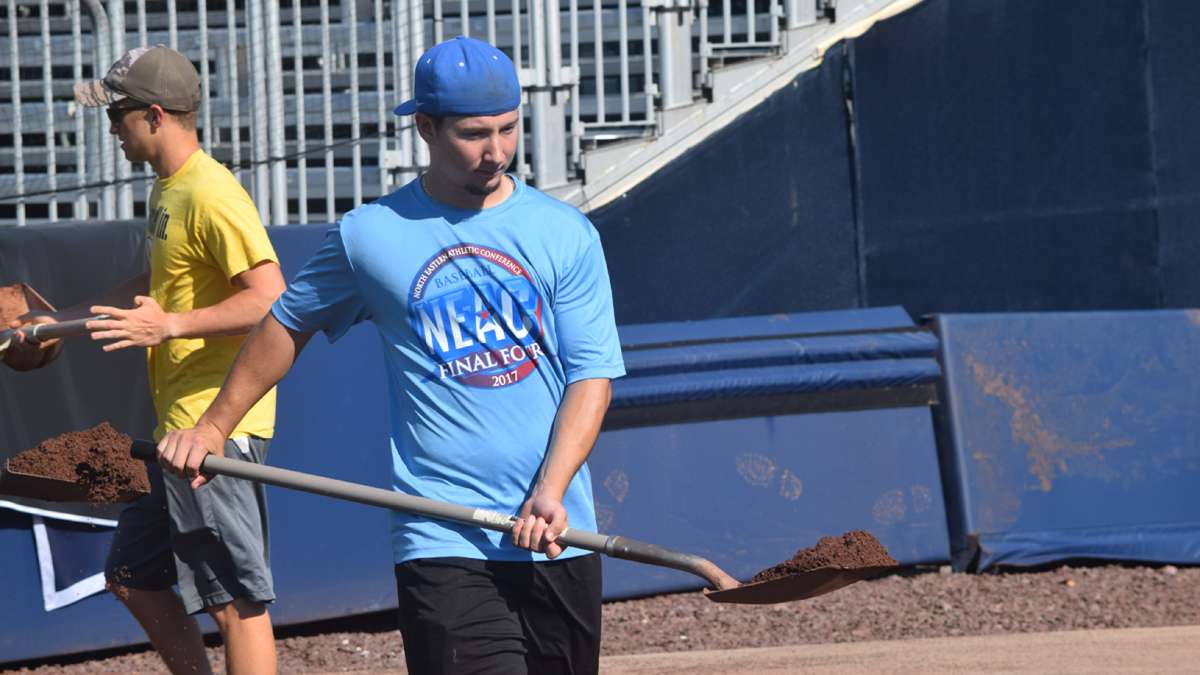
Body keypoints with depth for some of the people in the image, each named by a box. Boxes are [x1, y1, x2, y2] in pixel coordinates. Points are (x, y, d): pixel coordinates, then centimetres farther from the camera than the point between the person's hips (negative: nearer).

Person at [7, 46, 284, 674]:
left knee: (236, 601, -8)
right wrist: (68, 319, 36)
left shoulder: (210, 196, -17)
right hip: (177, 428, 11)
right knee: (134, 576, 18)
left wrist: (171, 325, -27)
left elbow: (271, 299, -25)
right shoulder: (166, 192, 15)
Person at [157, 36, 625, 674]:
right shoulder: (369, 235, 3)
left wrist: (550, 492, -13)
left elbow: (592, 374, 0)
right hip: (443, 545, -3)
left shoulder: (567, 233, 4)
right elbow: (287, 326, 19)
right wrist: (213, 427, 19)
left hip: (559, 543, 3)